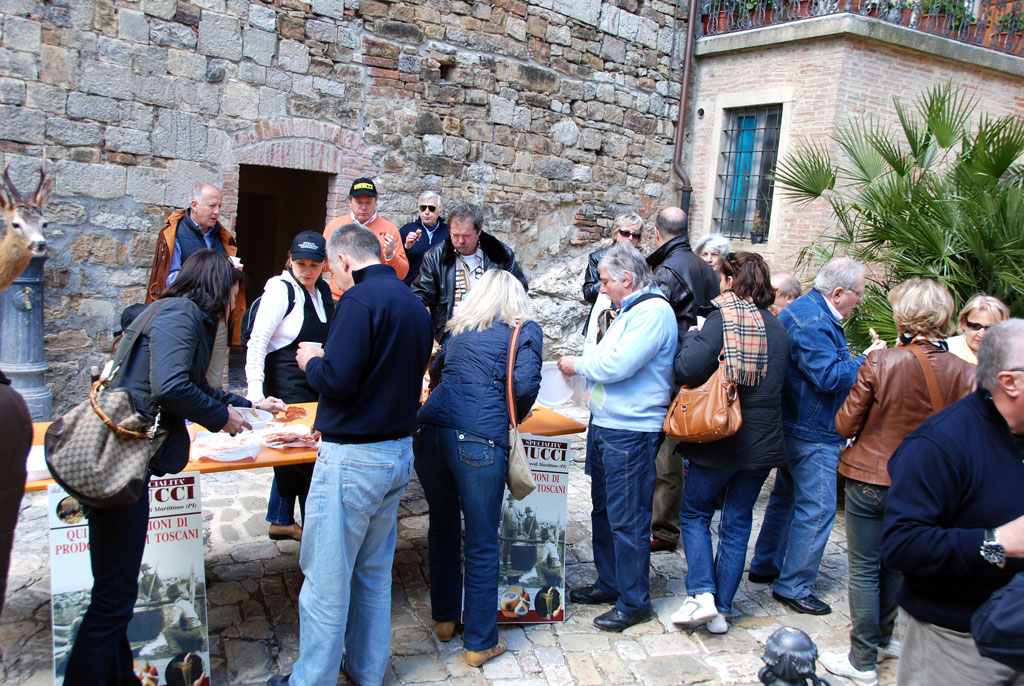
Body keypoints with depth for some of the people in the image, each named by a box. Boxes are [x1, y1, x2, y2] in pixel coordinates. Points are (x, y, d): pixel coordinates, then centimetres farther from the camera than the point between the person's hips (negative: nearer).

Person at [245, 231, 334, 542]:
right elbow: (257, 341, -17)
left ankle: (280, 521, 30)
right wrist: (255, 387, -23)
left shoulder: (322, 291, 9)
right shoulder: (280, 288, -13)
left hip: (313, 384, 8)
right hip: (286, 385, -8)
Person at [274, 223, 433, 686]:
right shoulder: (414, 304, 11)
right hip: (399, 452, 9)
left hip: (353, 457, -9)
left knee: (326, 578, 5)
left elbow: (337, 379, -23)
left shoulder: (360, 299, -16)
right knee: (374, 572, 20)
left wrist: (312, 361, -2)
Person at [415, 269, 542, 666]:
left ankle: (444, 617, 36)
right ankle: (479, 643, 16)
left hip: (433, 429, 5)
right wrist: (515, 417, 12)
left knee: (442, 527, 21)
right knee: (481, 542, 6)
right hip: (479, 437, -5)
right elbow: (525, 385, -6)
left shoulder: (460, 328, 21)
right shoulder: (525, 330, 8)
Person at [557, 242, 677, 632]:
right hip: (605, 425, 10)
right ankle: (609, 583, 34)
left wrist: (578, 364, -9)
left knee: (627, 519, -1)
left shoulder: (654, 311, -16)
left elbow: (617, 364, -23)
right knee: (604, 510, 19)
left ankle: (634, 602, 12)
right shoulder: (630, 310, 16)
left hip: (630, 434, -10)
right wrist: (582, 365, 6)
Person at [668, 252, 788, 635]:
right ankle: (722, 609, 18)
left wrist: (692, 337, -6)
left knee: (695, 513, 13)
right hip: (763, 442, 5)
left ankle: (702, 594, 2)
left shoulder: (723, 318, -13)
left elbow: (688, 369, -23)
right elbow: (779, 383, 16)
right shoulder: (778, 329, 6)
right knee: (737, 522, 13)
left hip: (721, 441, -5)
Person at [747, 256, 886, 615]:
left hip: (796, 426, 11)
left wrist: (859, 359, 8)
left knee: (787, 497, 20)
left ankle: (765, 566, 32)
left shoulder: (811, 311, 13)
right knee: (817, 508, -4)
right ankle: (793, 586, 5)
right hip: (813, 432, -11)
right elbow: (829, 376, -27)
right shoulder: (812, 322, -22)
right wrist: (866, 359, -15)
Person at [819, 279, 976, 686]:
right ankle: (882, 638, 40)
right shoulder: (964, 374, -11)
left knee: (864, 570, 9)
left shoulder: (880, 363, -19)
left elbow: (846, 424, -11)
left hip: (870, 479, -4)